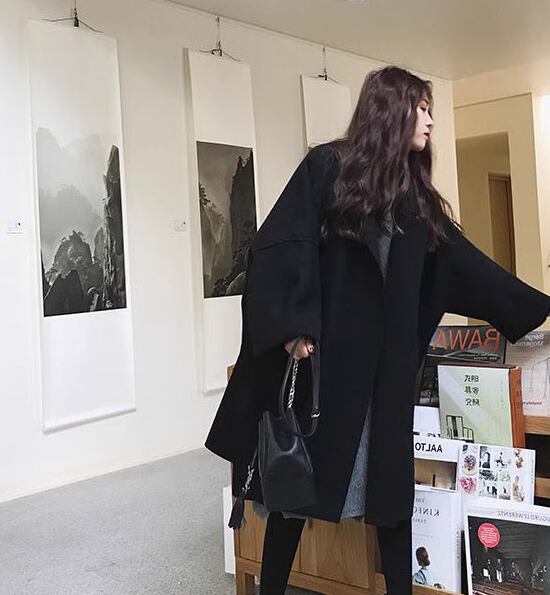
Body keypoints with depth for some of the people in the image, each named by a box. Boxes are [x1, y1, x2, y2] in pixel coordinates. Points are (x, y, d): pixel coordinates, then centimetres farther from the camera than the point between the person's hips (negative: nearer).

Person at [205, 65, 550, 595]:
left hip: (388, 362, 5)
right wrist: (294, 324, -21)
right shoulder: (328, 165, -3)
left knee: (390, 482, 9)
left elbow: (465, 262, 18)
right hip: (322, 351, -5)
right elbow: (283, 245, -12)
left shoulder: (416, 193, 15)